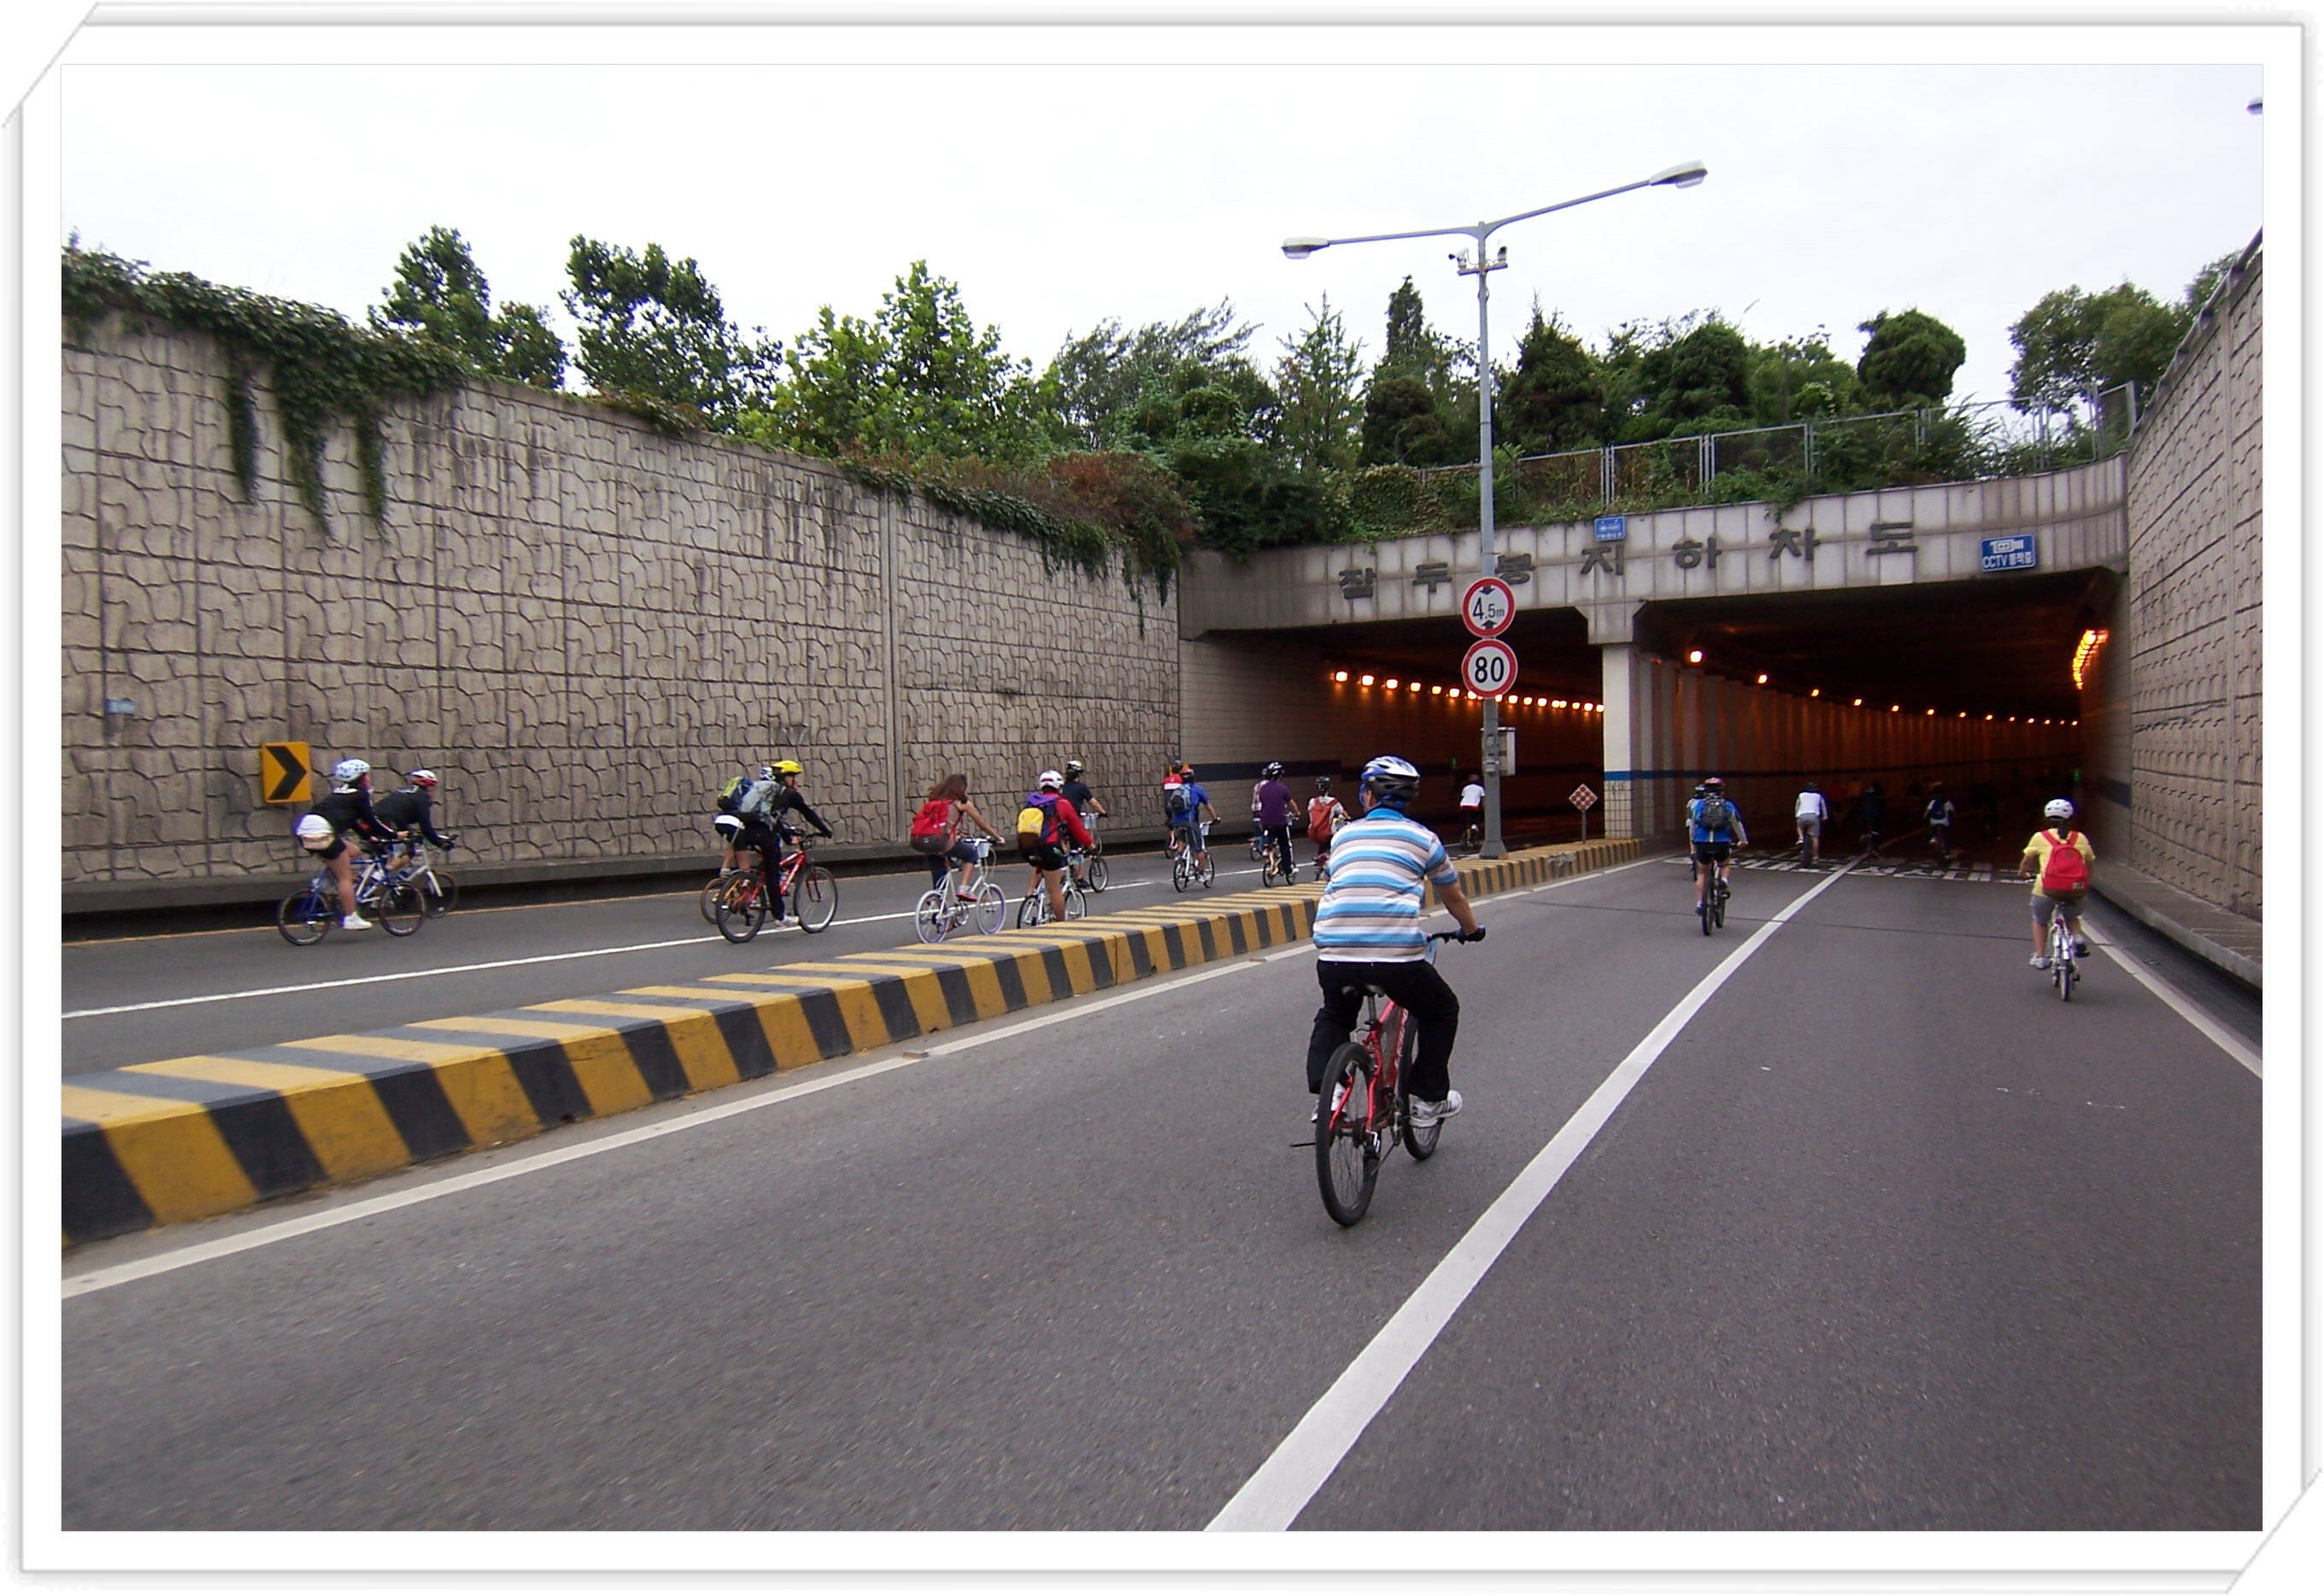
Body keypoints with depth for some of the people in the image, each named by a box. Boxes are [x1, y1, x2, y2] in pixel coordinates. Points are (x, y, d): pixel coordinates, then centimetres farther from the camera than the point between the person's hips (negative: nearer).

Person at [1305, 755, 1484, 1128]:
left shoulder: (1343, 835, 20)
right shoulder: (1422, 837, 14)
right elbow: (1453, 896, 28)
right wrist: (1471, 929, 48)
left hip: (1333, 953, 3)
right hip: (1396, 955, -2)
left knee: (1334, 1016, 33)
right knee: (1442, 1012, 26)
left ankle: (1324, 1089, 13)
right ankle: (1428, 1101, 26)